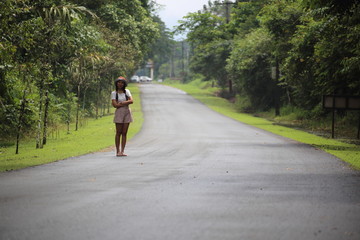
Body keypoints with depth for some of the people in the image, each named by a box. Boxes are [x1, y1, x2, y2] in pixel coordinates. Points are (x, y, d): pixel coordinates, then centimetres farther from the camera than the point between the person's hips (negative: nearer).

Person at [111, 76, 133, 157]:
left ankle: (122, 151, 3)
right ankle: (118, 151, 2)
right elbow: (115, 105, -10)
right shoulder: (114, 93, 1)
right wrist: (126, 103, -7)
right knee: (119, 133, -3)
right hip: (119, 113, -3)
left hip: (127, 113, 3)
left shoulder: (127, 91, 9)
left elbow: (131, 101, -4)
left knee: (124, 133, 1)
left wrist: (121, 103, -13)